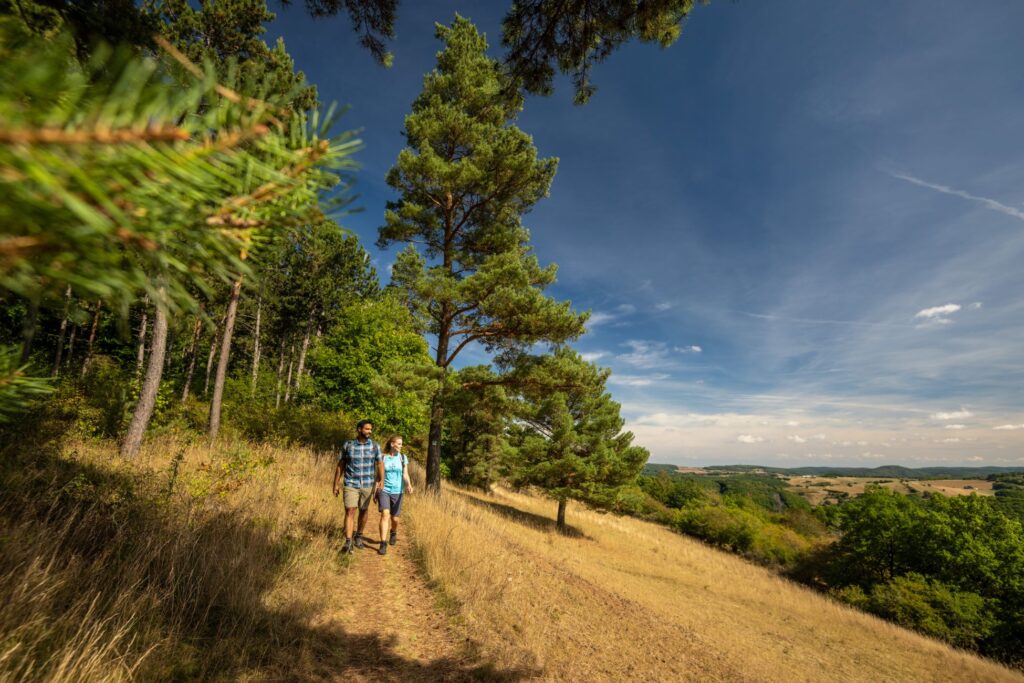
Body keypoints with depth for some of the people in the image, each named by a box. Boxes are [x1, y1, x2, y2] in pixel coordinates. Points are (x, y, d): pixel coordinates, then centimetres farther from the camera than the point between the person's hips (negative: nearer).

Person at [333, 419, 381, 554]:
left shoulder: (374, 446, -3)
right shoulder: (347, 445, -4)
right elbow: (340, 465, 3)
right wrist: (336, 484, 3)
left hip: (367, 485, 1)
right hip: (351, 485, -1)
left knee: (363, 511, 13)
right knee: (349, 511, -11)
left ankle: (359, 537, 32)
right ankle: (348, 542, -10)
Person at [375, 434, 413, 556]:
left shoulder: (403, 457, 1)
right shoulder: (382, 457, 0)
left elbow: (405, 475, -4)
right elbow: (378, 476, 7)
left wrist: (409, 485, -23)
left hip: (397, 491, 1)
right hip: (384, 490, -1)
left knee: (394, 518, 8)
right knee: (385, 514, -19)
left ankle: (393, 533, 41)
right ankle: (383, 544, -13)